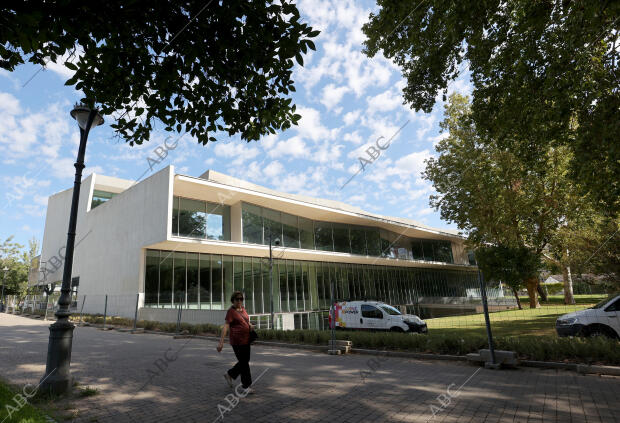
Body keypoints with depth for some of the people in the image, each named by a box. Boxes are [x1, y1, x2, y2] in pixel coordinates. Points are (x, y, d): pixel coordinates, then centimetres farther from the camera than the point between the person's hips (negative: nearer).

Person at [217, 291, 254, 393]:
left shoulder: (242, 309, 10)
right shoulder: (231, 311, -11)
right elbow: (226, 327, -18)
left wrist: (250, 325, 10)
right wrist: (221, 342, -24)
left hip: (246, 339, 8)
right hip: (237, 341, -8)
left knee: (245, 361, 16)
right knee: (244, 363, -1)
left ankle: (229, 374, 35)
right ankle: (246, 386, 13)